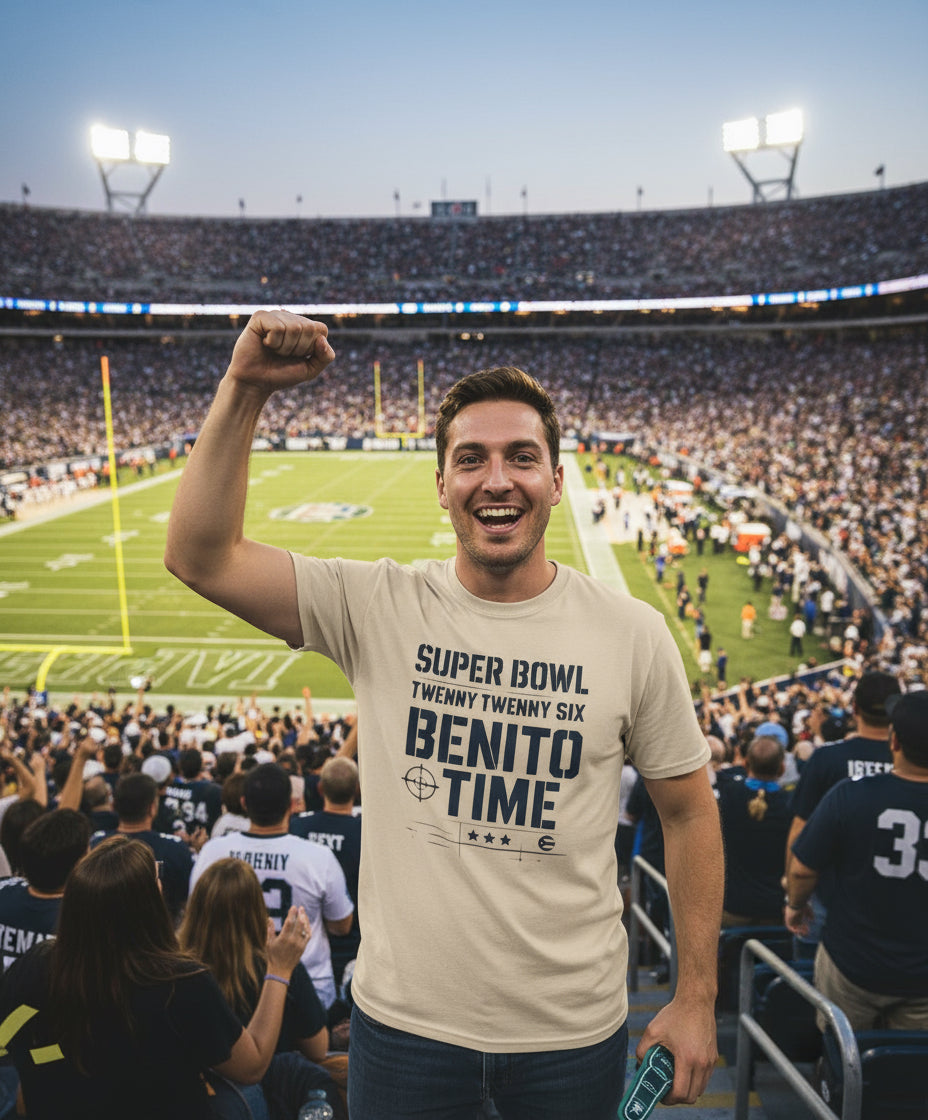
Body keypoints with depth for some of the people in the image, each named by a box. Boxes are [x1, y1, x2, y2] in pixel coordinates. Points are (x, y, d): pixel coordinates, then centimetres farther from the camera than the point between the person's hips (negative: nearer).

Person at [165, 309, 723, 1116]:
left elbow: (689, 812, -1)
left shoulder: (632, 634, -9)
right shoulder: (380, 609, -10)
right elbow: (200, 557, -16)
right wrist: (243, 392, -23)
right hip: (404, 1023, 0)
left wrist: (697, 999, 1)